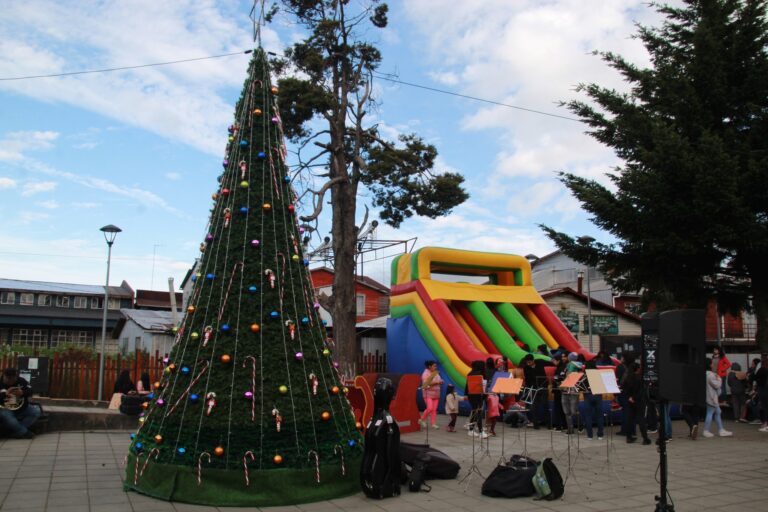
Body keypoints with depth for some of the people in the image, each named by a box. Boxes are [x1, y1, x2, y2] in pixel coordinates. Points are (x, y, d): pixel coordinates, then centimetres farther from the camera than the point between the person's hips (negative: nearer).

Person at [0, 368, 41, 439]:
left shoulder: (21, 381, 1)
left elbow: (30, 391, -10)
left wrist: (22, 393, -31)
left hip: (22, 408, 3)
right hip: (7, 410, -3)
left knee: (36, 411, -19)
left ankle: (16, 432, -22)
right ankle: (24, 432, -24)